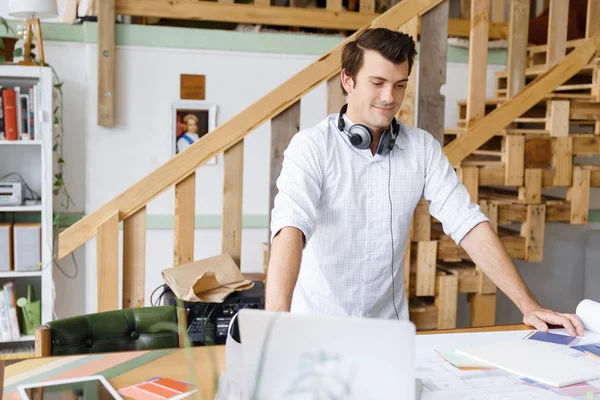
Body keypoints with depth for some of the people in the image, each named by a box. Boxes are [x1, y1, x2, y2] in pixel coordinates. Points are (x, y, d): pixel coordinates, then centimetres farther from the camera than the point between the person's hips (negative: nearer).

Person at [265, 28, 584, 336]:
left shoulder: (423, 148, 1)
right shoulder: (311, 146, -12)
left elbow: (468, 223, -4)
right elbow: (290, 226, -26)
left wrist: (528, 305, -13)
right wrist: (277, 321, -42)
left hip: (390, 325, 3)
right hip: (317, 328, -3)